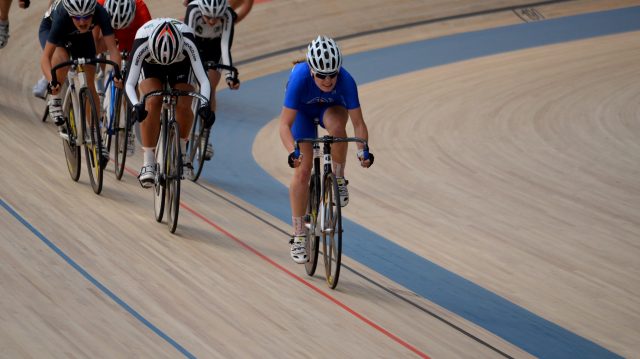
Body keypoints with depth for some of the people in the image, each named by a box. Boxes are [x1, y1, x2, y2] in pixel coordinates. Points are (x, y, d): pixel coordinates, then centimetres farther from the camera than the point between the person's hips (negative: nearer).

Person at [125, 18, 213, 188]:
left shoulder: (187, 44, -39)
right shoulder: (142, 46, -39)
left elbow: (203, 80, -39)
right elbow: (130, 83, -37)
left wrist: (204, 104, -57)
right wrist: (136, 105, -57)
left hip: (181, 64, 0)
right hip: (150, 66, 0)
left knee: (184, 105, -23)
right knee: (152, 102, -27)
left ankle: (181, 151, 5)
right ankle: (148, 163, -20)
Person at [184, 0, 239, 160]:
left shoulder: (227, 15, -36)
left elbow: (225, 46, -38)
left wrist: (230, 74, -48)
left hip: (214, 46, 0)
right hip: (194, 41, 0)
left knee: (210, 89, -8)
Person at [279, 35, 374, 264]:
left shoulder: (345, 81, -36)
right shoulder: (300, 79, -39)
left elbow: (358, 122, -30)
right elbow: (285, 125, -38)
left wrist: (363, 150, -46)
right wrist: (293, 152, -54)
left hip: (331, 108, 0)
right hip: (303, 110, 0)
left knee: (336, 125, -37)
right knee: (302, 171, -9)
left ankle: (338, 179, -13)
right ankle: (298, 236, 1)